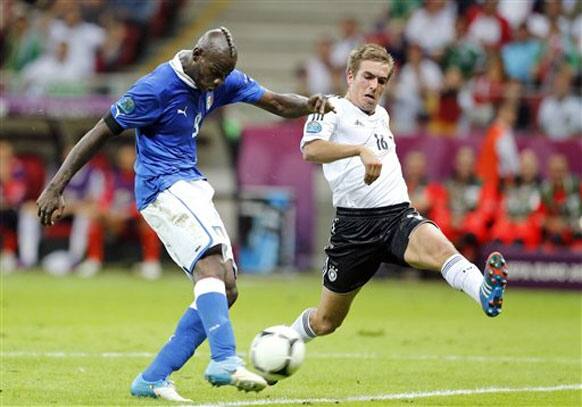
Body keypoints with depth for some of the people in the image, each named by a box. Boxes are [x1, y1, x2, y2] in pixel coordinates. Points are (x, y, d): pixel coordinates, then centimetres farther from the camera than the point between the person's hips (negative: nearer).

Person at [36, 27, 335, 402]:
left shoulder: (222, 81, 6)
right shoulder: (156, 88, -16)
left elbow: (277, 103, 8)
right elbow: (100, 134, -11)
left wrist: (310, 104, -15)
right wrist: (56, 188, -10)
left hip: (193, 187, 9)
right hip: (163, 187, -9)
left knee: (225, 288, 1)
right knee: (210, 262, -30)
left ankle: (153, 379, 2)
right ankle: (225, 361, -45)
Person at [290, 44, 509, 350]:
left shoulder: (381, 115, 21)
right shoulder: (332, 109, -1)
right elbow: (310, 150, -23)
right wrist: (360, 150, -36)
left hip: (398, 215, 4)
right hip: (354, 224, -4)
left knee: (436, 245, -34)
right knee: (326, 321, 7)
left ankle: (486, 293, -64)